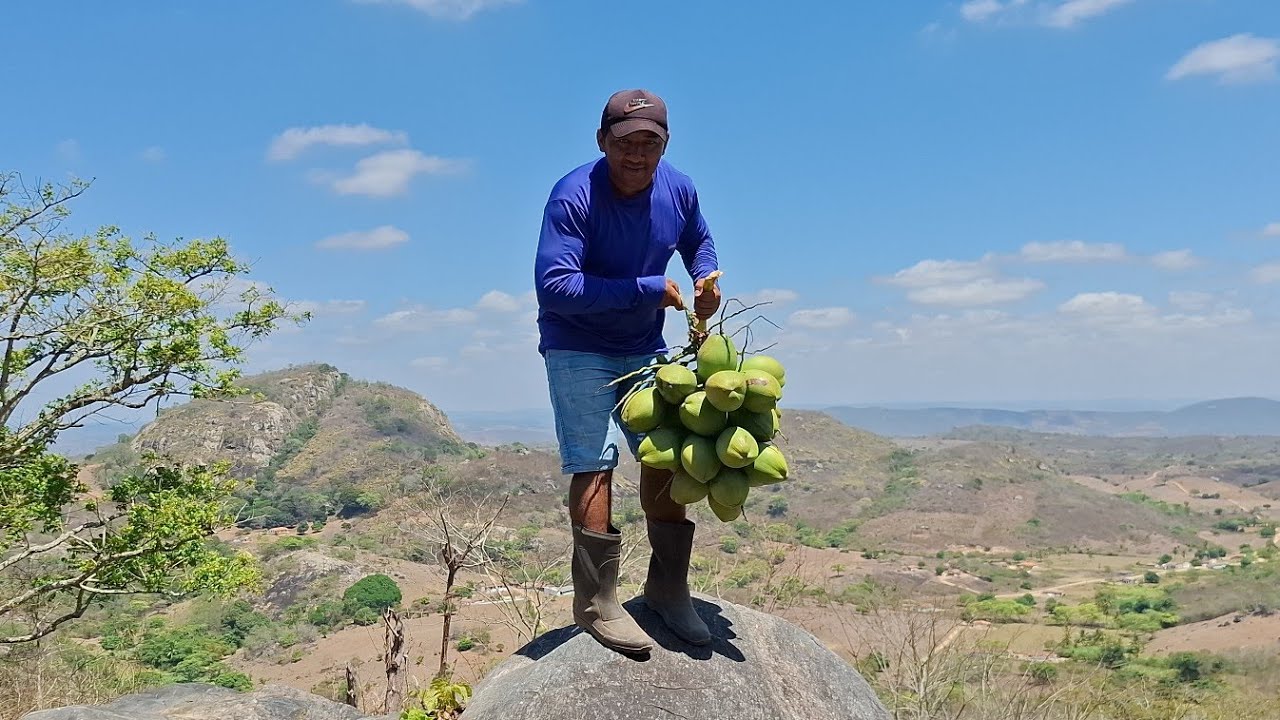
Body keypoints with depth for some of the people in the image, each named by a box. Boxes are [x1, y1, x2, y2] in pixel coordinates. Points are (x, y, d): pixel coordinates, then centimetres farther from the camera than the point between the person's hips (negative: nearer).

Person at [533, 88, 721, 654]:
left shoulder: (678, 190, -5)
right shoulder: (573, 197, -23)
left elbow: (698, 241, 17)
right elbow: (554, 286, -32)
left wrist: (705, 278, -7)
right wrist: (648, 290, -29)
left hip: (645, 347, 6)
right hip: (577, 349, -5)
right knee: (594, 464, -13)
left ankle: (667, 587, 18)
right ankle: (595, 602, -3)